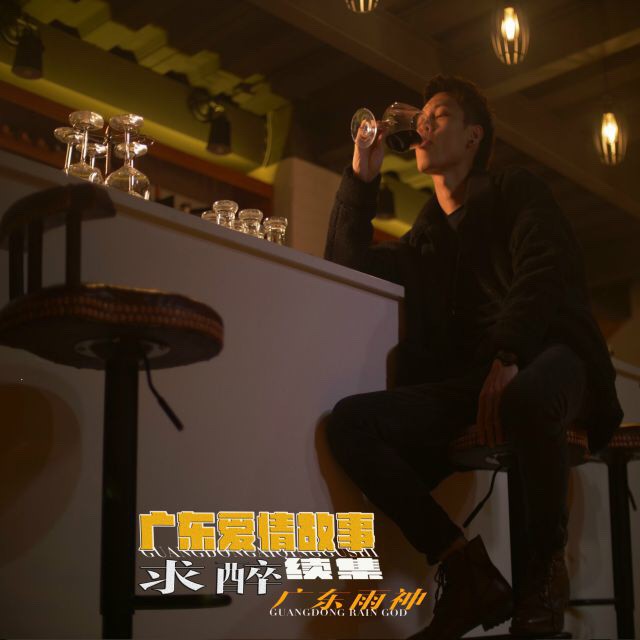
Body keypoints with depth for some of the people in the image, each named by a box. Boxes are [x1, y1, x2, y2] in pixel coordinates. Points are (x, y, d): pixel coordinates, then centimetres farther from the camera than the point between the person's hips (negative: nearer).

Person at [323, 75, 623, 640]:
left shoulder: (516, 192, 11)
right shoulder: (426, 237, 27)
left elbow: (544, 274, -7)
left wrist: (508, 360, -25)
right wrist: (362, 176, 18)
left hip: (542, 363, -5)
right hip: (466, 380, 5)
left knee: (526, 400, -42)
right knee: (350, 422, -22)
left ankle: (545, 567, -16)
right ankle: (469, 572, -17)